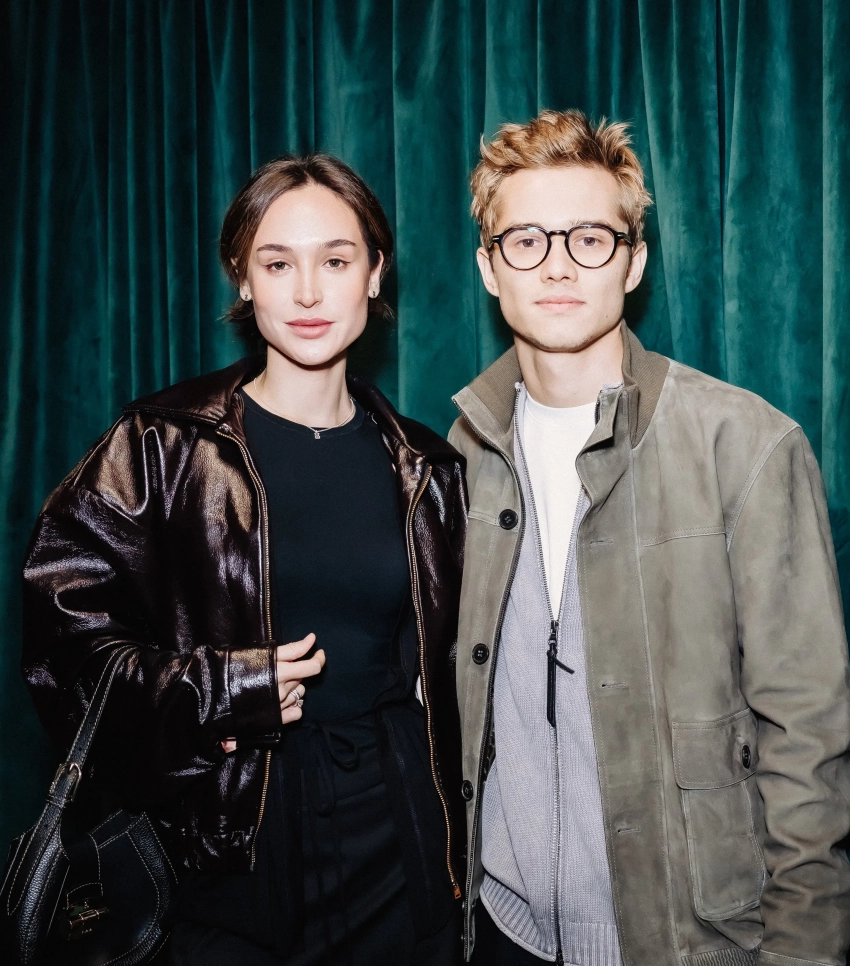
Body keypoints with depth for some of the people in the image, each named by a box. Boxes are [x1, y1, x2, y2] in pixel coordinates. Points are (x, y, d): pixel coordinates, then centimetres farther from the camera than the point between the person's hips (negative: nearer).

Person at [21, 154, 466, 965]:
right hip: (235, 843, -2)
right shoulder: (165, 444, -6)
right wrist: (225, 690, -15)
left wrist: (456, 850, 9)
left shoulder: (424, 469, 4)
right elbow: (62, 627, -7)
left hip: (398, 837, 3)